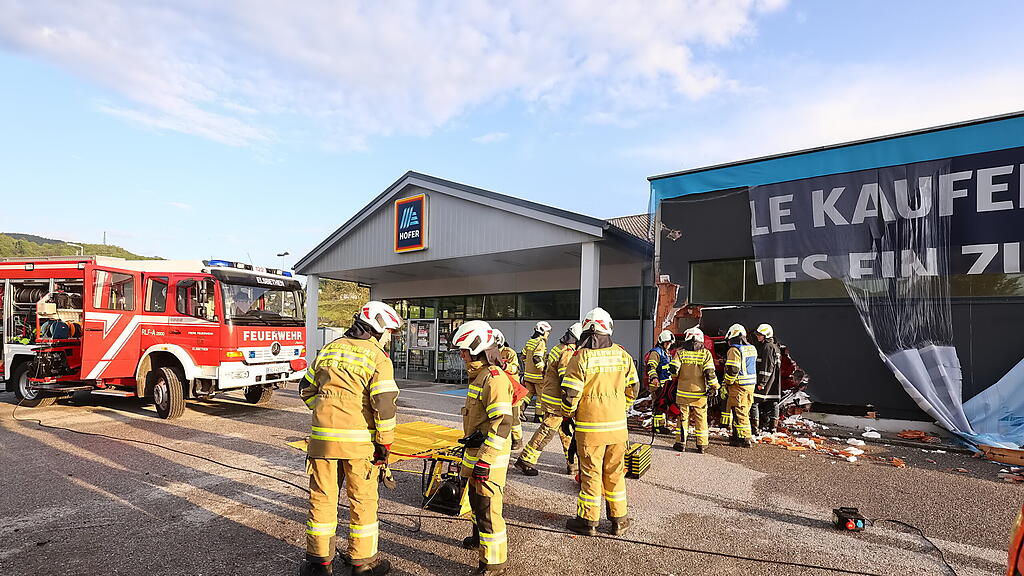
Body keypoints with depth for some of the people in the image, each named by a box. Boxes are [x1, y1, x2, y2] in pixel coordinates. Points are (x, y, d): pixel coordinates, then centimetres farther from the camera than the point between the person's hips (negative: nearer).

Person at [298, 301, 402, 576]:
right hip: (359, 440, -5)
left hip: (322, 437, 5)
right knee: (363, 499, 11)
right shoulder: (377, 357, -8)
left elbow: (307, 389, 18)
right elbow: (384, 402, -16)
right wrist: (385, 442, -8)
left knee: (322, 496, 15)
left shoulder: (330, 349, 12)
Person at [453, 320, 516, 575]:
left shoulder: (494, 378, -22)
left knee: (487, 508, 0)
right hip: (475, 451, 10)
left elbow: (503, 423, -28)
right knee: (476, 499, 26)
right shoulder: (479, 375, 11)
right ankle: (479, 537, 48)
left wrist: (485, 460, -27)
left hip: (489, 456, -10)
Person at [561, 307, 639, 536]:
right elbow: (633, 387, 9)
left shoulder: (581, 356, -13)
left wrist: (569, 413, 5)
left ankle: (588, 520, 20)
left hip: (589, 426, -3)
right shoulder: (622, 354, 0)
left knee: (590, 473, 8)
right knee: (615, 473, 16)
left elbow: (570, 392, -14)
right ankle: (619, 520, 27)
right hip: (617, 425, 4)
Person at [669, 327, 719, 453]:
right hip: (699, 393, 0)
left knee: (682, 418, 9)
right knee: (701, 419, 10)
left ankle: (681, 443, 13)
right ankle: (702, 445, 14)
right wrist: (714, 386, 1)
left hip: (683, 392, 0)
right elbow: (710, 373, -10)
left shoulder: (680, 353, -4)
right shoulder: (706, 353, -5)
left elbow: (673, 369, -8)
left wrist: (674, 379, 13)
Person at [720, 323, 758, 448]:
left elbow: (732, 369, -22)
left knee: (739, 413, -3)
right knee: (744, 411, 16)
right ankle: (737, 435, 25)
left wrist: (728, 383, -9)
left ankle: (744, 439, -1)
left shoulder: (734, 350, -16)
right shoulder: (752, 349, 13)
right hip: (751, 385, 9)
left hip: (739, 386, -9)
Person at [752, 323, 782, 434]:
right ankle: (773, 426, 20)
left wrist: (762, 382, -21)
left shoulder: (768, 347, -15)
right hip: (775, 383, 11)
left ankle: (754, 426, -10)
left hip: (766, 380, -11)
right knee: (773, 402, 13)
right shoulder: (775, 347, 18)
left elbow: (767, 367, -20)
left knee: (754, 401, -9)